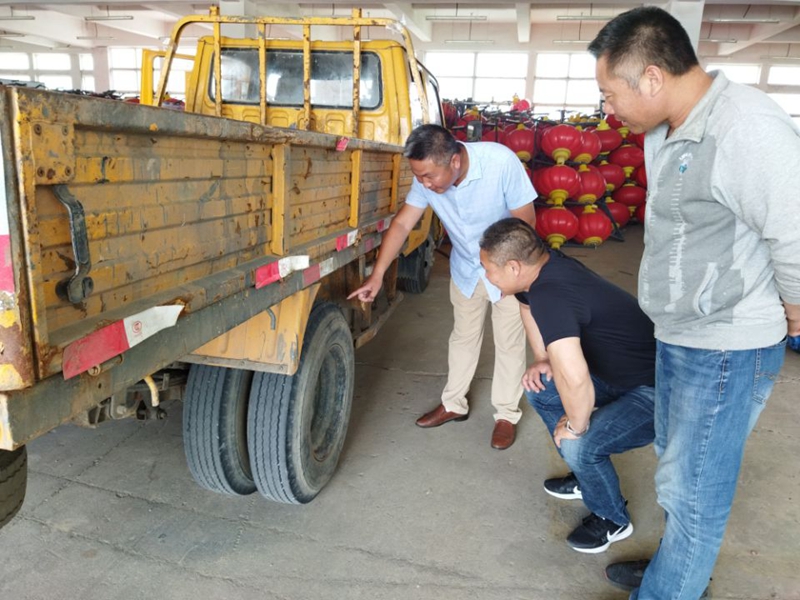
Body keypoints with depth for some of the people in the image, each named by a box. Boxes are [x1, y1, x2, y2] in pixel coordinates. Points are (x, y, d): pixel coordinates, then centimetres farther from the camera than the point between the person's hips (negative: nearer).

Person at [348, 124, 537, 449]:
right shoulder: (427, 176, -21)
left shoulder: (501, 162, -33)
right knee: (463, 337, 16)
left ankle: (506, 414, 23)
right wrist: (377, 275, -20)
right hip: (465, 269, 4)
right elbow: (401, 223, -15)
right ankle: (454, 404, 33)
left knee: (509, 343, 6)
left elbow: (526, 218, -23)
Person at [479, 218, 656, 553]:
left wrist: (576, 425, -26)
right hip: (620, 372, 9)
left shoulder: (550, 295, -35)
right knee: (539, 388, 10)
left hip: (657, 391, -9)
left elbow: (574, 378, -46)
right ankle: (587, 476, 28)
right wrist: (543, 361, 7)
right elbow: (528, 300, 16)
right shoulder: (544, 264, -7)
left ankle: (613, 520, 9)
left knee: (580, 446, -24)